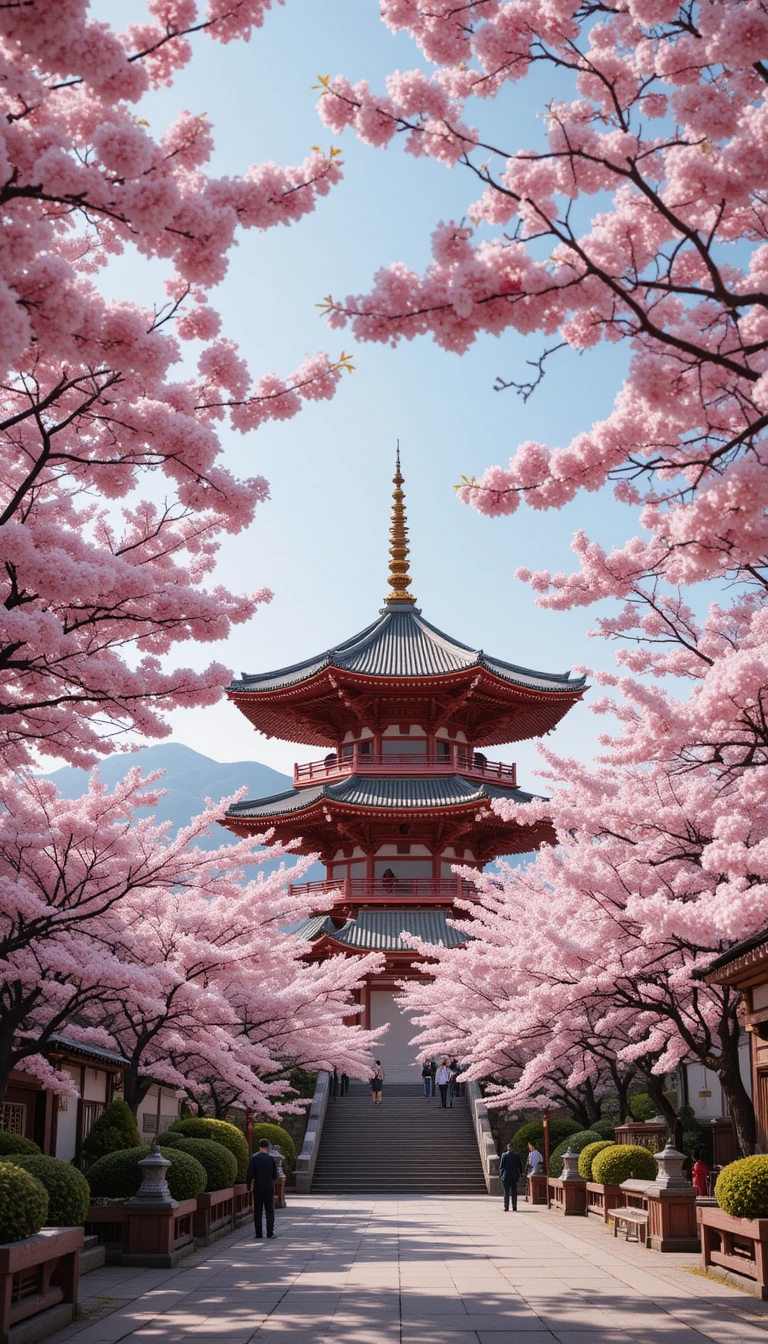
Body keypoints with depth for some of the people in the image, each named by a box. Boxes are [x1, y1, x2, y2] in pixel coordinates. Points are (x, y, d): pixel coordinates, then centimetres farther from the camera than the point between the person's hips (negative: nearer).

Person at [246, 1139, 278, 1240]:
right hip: (269, 1188, 0)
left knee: (257, 1212, 7)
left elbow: (250, 1173, -10)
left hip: (258, 1189, 0)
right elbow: (275, 1175, 2)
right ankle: (270, 1233, 2)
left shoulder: (254, 1158, -6)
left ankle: (258, 1234, 6)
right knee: (270, 1211, 9)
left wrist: (248, 1184, 5)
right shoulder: (271, 1159, -4)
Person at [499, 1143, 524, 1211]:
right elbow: (520, 1166, 5)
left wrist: (501, 1174, 4)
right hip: (514, 1176, 2)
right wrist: (519, 1174, 15)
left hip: (506, 1176, -2)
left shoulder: (504, 1155, -6)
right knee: (514, 1193, 9)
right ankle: (514, 1208, 8)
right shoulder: (517, 1155, -1)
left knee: (506, 1192, 3)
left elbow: (501, 1165, -4)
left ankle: (506, 1208, -1)